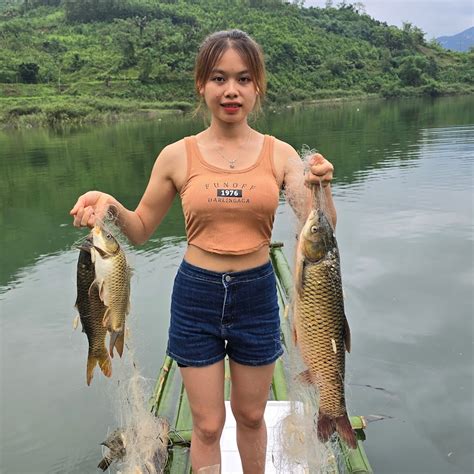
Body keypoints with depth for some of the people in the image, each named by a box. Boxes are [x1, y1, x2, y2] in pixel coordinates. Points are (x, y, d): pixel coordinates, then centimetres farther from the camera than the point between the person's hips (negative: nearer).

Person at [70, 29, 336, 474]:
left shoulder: (280, 154, -5)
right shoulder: (177, 156, -7)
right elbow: (140, 229, 3)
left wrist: (321, 187, -28)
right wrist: (111, 206, -17)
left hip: (256, 294, 1)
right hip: (196, 295, -1)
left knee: (250, 415, 21)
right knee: (207, 424, 13)